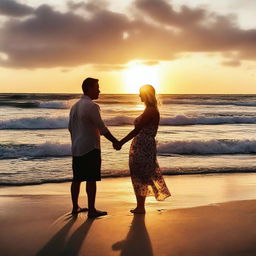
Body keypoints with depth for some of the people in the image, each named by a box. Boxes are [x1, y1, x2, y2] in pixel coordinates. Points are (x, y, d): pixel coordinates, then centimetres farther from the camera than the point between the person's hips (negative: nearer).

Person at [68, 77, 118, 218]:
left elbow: (70, 127, 18)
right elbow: (102, 128, -14)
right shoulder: (92, 106, -13)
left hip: (76, 148, 8)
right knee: (91, 180, -2)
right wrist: (115, 141, -5)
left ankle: (75, 207, 20)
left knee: (77, 179, 12)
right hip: (90, 148, -8)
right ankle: (91, 210, 2)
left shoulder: (74, 106, 12)